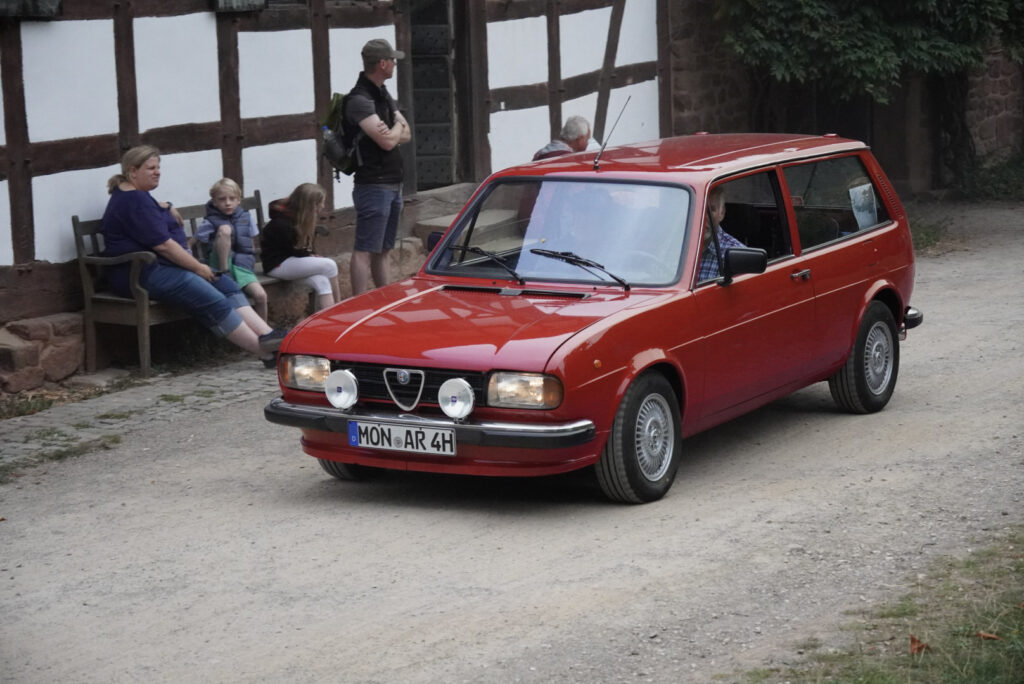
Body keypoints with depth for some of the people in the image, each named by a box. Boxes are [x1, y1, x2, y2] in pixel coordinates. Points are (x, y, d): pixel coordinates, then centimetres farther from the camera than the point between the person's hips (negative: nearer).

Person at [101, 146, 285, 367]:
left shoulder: (138, 197, 22)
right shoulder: (133, 201, -14)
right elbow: (162, 244, -19)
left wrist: (167, 210, 12)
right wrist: (198, 267, -12)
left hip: (159, 267, 11)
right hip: (142, 275, -11)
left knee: (225, 283, -5)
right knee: (211, 298, -23)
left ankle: (266, 334, -19)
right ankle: (266, 352, -24)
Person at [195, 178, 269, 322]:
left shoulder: (246, 218, 11)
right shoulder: (210, 222, 0)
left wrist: (250, 260, 11)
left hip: (242, 266, 3)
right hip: (222, 263, -3)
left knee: (261, 296, -23)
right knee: (225, 229, -28)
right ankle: (223, 272, -25)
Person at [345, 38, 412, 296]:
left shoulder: (384, 95, 15)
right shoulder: (360, 100, -17)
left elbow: (407, 135, 11)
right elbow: (387, 142, -24)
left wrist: (394, 132, -12)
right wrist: (397, 127, -1)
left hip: (393, 184, 10)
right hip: (373, 185, -10)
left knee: (383, 250, 15)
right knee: (365, 251, -11)